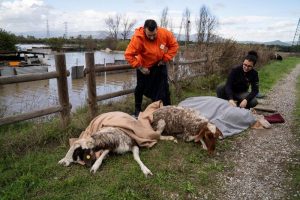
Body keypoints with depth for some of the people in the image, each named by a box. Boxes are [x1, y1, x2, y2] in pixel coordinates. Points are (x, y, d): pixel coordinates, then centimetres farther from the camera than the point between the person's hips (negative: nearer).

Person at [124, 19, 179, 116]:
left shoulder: (165, 33, -24)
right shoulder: (138, 38, -32)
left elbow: (174, 45, -9)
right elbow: (128, 55, -28)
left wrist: (165, 59, -14)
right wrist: (140, 67, -26)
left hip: (160, 64, 2)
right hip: (144, 66, -2)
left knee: (164, 87, 6)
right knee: (141, 87, 7)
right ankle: (137, 109, 24)